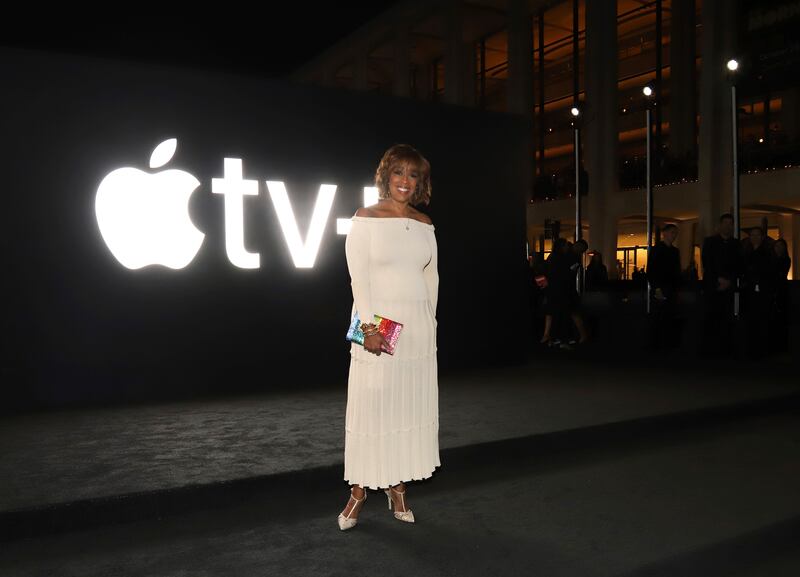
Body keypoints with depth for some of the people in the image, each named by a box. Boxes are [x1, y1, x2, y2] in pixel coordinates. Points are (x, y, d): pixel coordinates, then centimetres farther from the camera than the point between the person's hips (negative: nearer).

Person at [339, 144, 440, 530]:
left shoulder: (424, 224, 11)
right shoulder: (365, 219, -2)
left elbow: (431, 277, 14)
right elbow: (359, 277, -10)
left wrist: (428, 321, 9)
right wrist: (369, 326, -17)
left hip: (418, 326, 5)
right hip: (377, 321, -4)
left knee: (411, 407, 7)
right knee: (370, 405, -1)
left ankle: (397, 486, 18)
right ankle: (360, 488, 11)